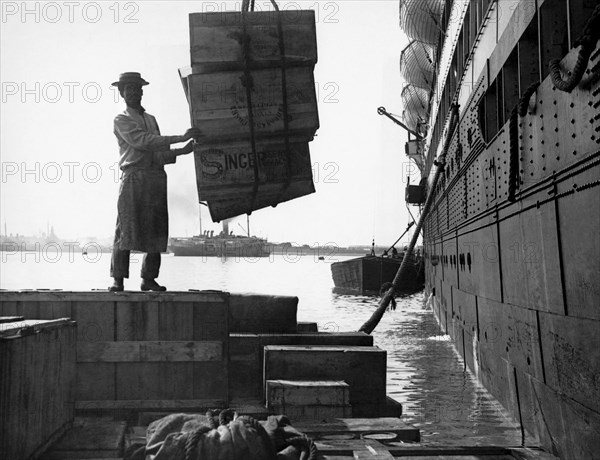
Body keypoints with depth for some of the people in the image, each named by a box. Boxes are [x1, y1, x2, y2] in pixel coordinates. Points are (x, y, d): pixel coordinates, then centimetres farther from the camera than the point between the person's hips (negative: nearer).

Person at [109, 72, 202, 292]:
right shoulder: (121, 120, 5)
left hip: (157, 177, 6)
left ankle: (149, 278, 8)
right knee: (126, 228, -11)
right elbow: (142, 142, -12)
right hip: (134, 177, -6)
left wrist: (182, 151, 5)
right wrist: (181, 137, -16)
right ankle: (118, 280, -8)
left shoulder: (151, 119, 25)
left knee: (157, 230, 1)